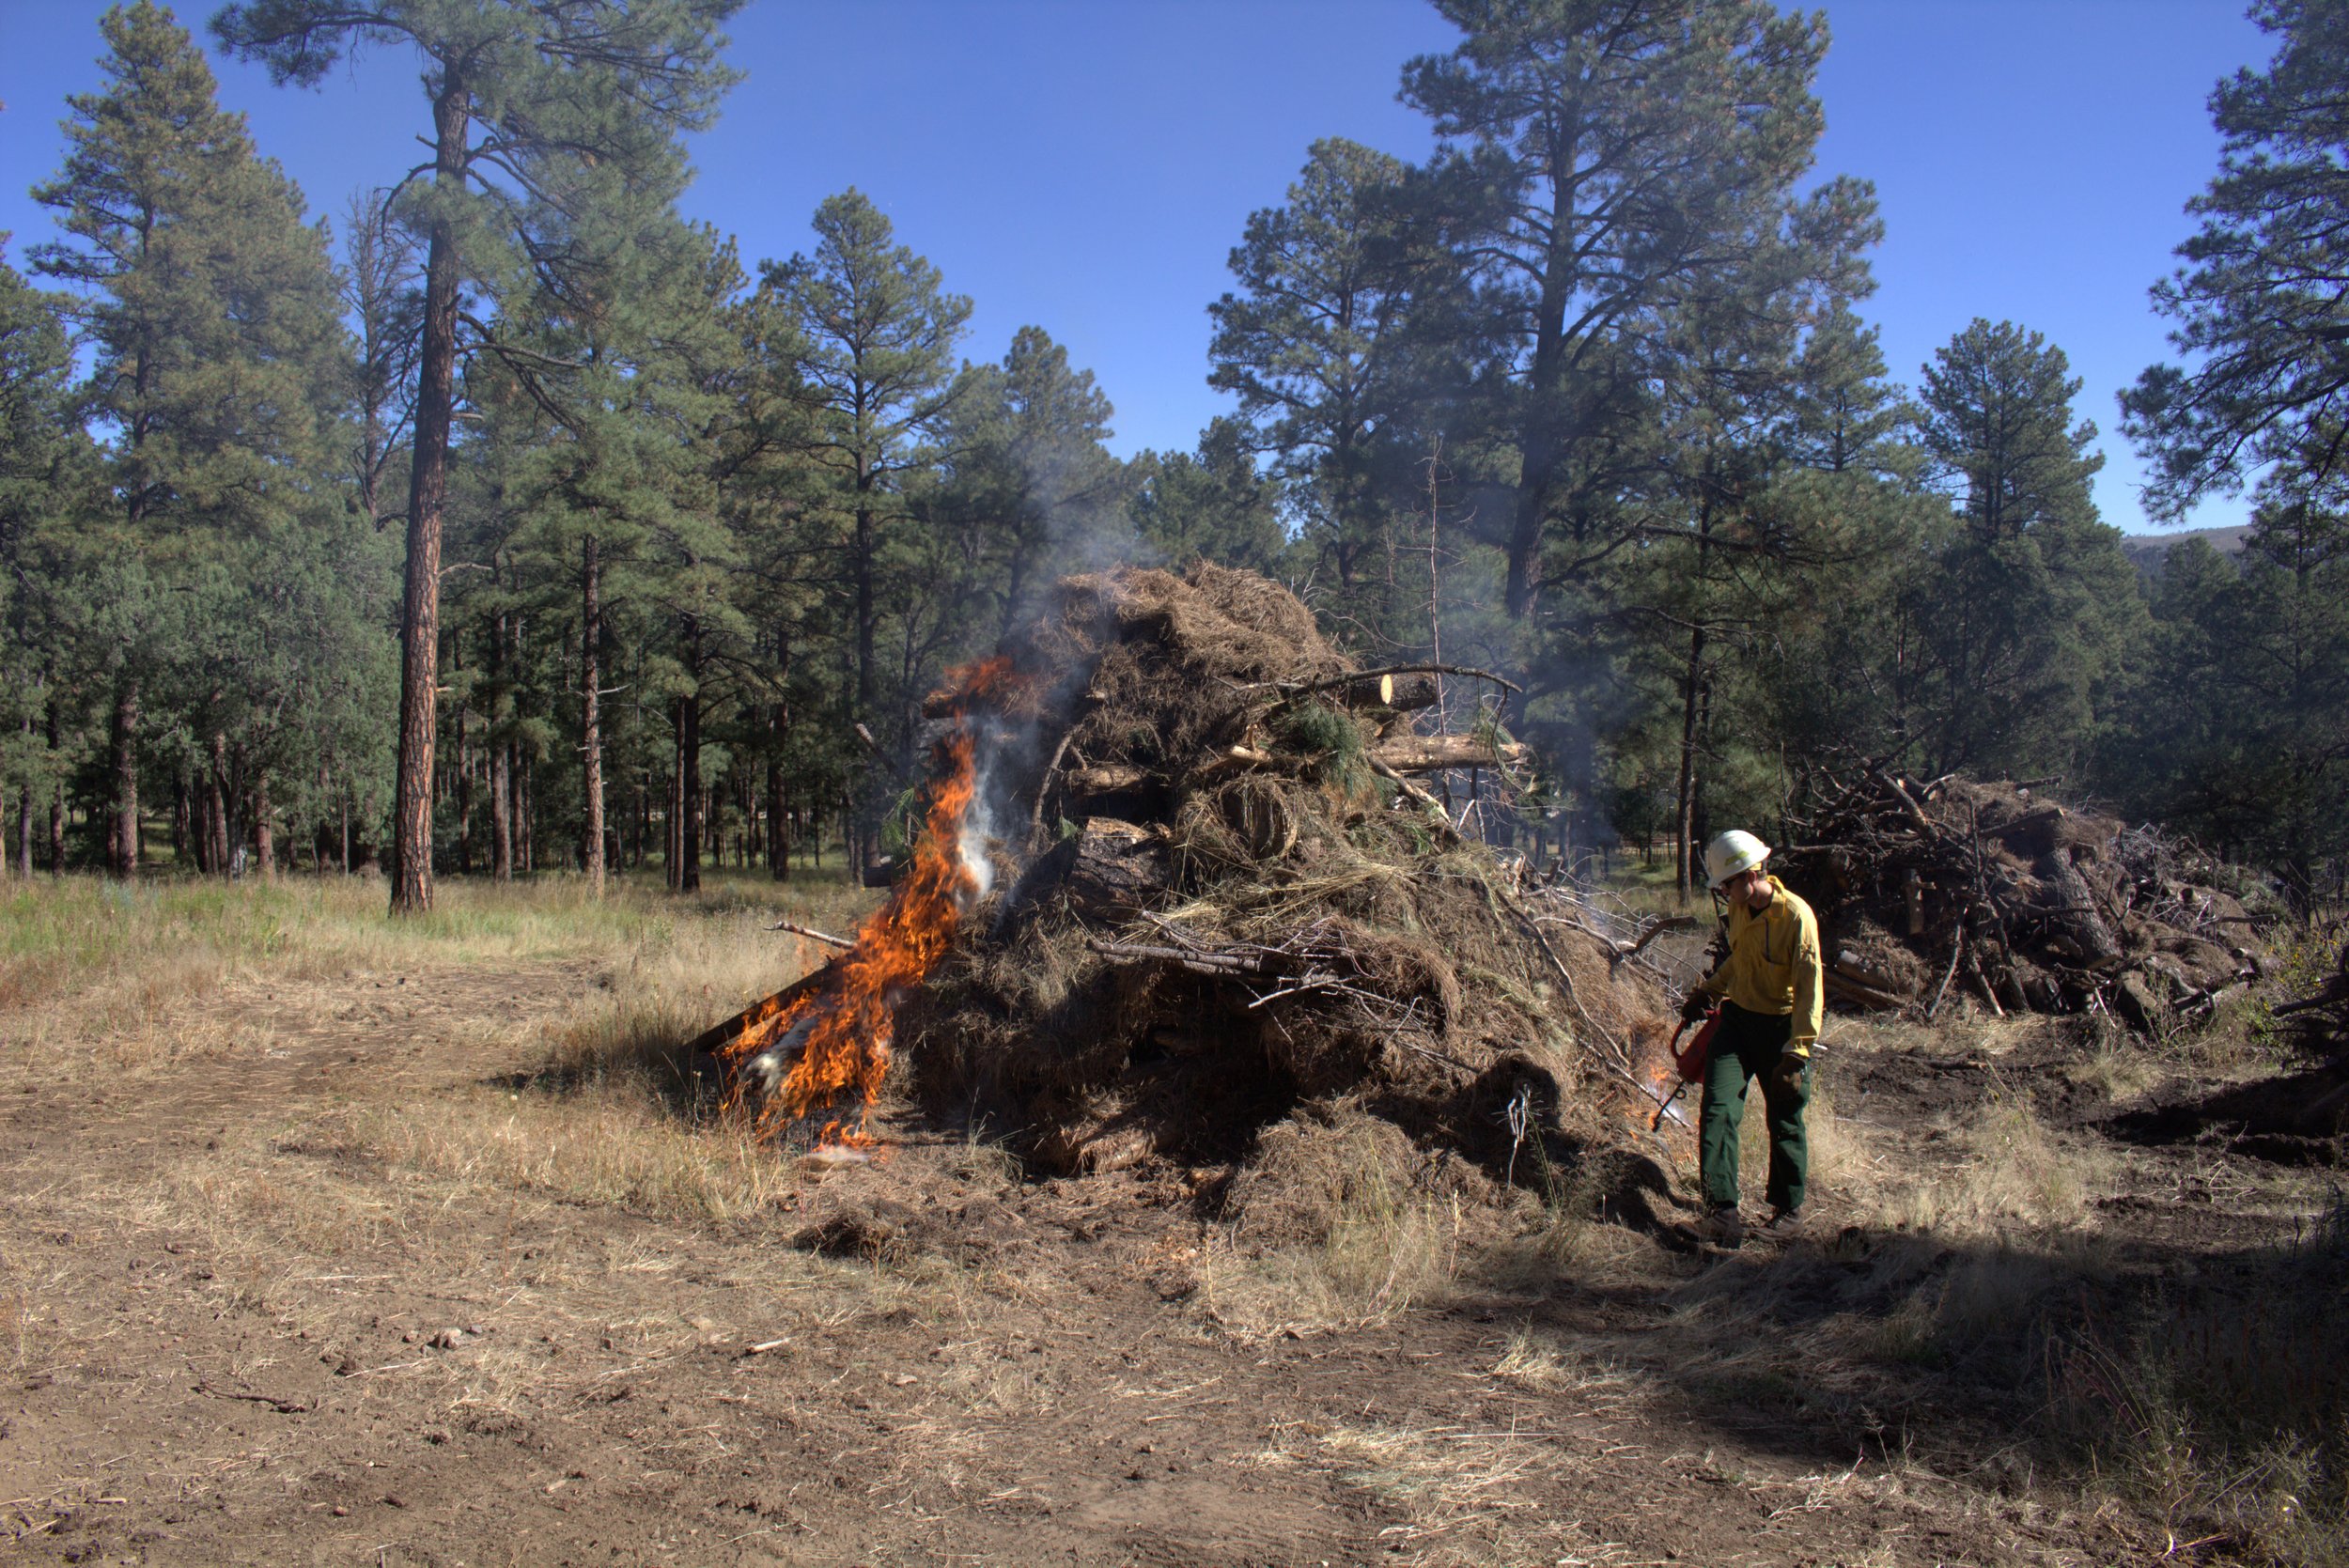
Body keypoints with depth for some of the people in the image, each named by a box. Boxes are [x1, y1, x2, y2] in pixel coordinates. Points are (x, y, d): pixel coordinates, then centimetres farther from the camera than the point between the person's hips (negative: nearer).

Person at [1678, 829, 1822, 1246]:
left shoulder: (1796, 916, -20)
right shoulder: (1739, 908, 2)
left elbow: (1810, 989, -20)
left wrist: (1797, 1054, -22)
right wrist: (1708, 991, 15)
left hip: (1780, 1027, -6)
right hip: (1737, 1017, 6)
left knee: (1784, 1121, 7)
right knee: (1717, 1108, -8)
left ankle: (1789, 1209, 26)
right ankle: (1723, 1211, -7)